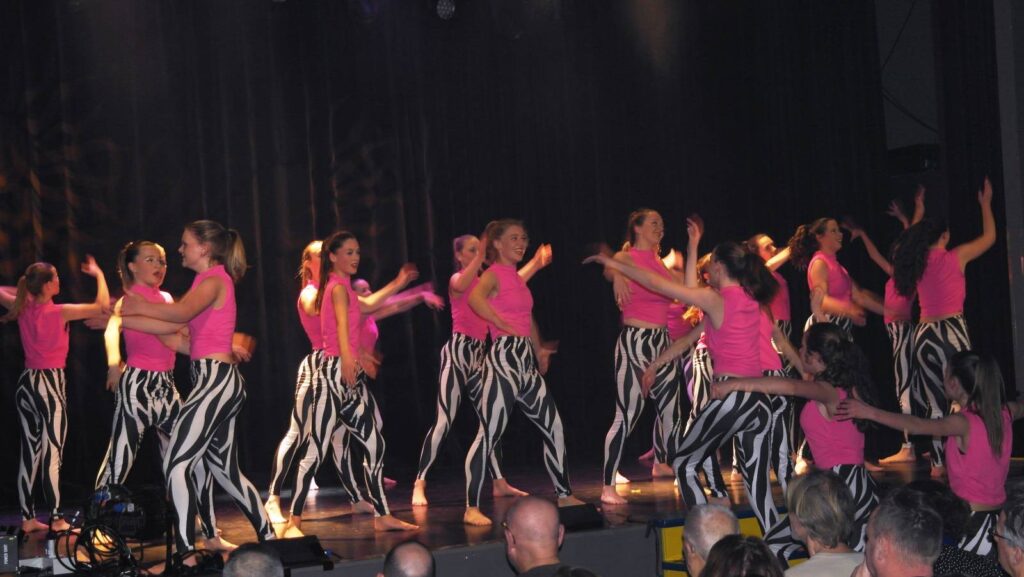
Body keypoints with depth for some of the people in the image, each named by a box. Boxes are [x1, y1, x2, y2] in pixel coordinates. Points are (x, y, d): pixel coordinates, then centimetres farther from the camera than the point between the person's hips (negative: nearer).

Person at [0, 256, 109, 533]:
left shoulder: (23, 309, 4)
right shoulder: (59, 312, -13)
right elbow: (102, 306, -13)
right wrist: (99, 274, -1)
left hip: (27, 382, 6)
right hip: (50, 382, -6)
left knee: (30, 453, 8)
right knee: (52, 453, -5)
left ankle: (28, 518, 11)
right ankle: (56, 519, -4)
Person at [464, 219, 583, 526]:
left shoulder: (517, 277, 19)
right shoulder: (494, 273, -6)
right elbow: (475, 297, -30)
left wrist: (539, 349, 26)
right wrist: (504, 325, -30)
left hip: (526, 362, 9)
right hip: (504, 358, -9)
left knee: (553, 427, 13)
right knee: (489, 434, -9)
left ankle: (564, 494, 25)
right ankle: (472, 509, -8)